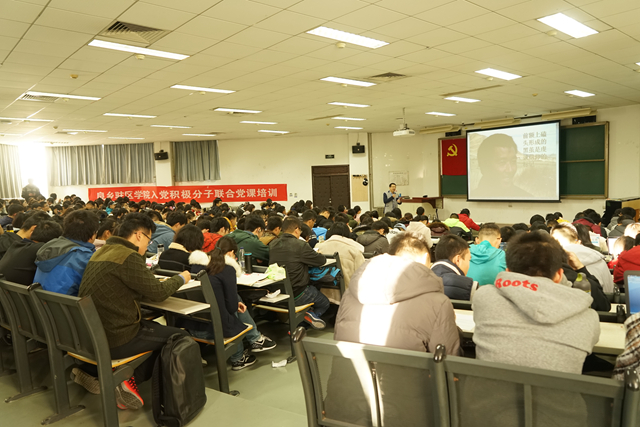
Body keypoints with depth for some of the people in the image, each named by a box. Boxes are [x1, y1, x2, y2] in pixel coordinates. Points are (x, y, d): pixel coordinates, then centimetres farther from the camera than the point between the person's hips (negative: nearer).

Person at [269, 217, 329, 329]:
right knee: (325, 303, 19)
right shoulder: (300, 245, -18)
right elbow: (321, 260, -10)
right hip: (296, 294, -6)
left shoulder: (273, 245, 2)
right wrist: (319, 255, 14)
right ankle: (313, 314, -8)